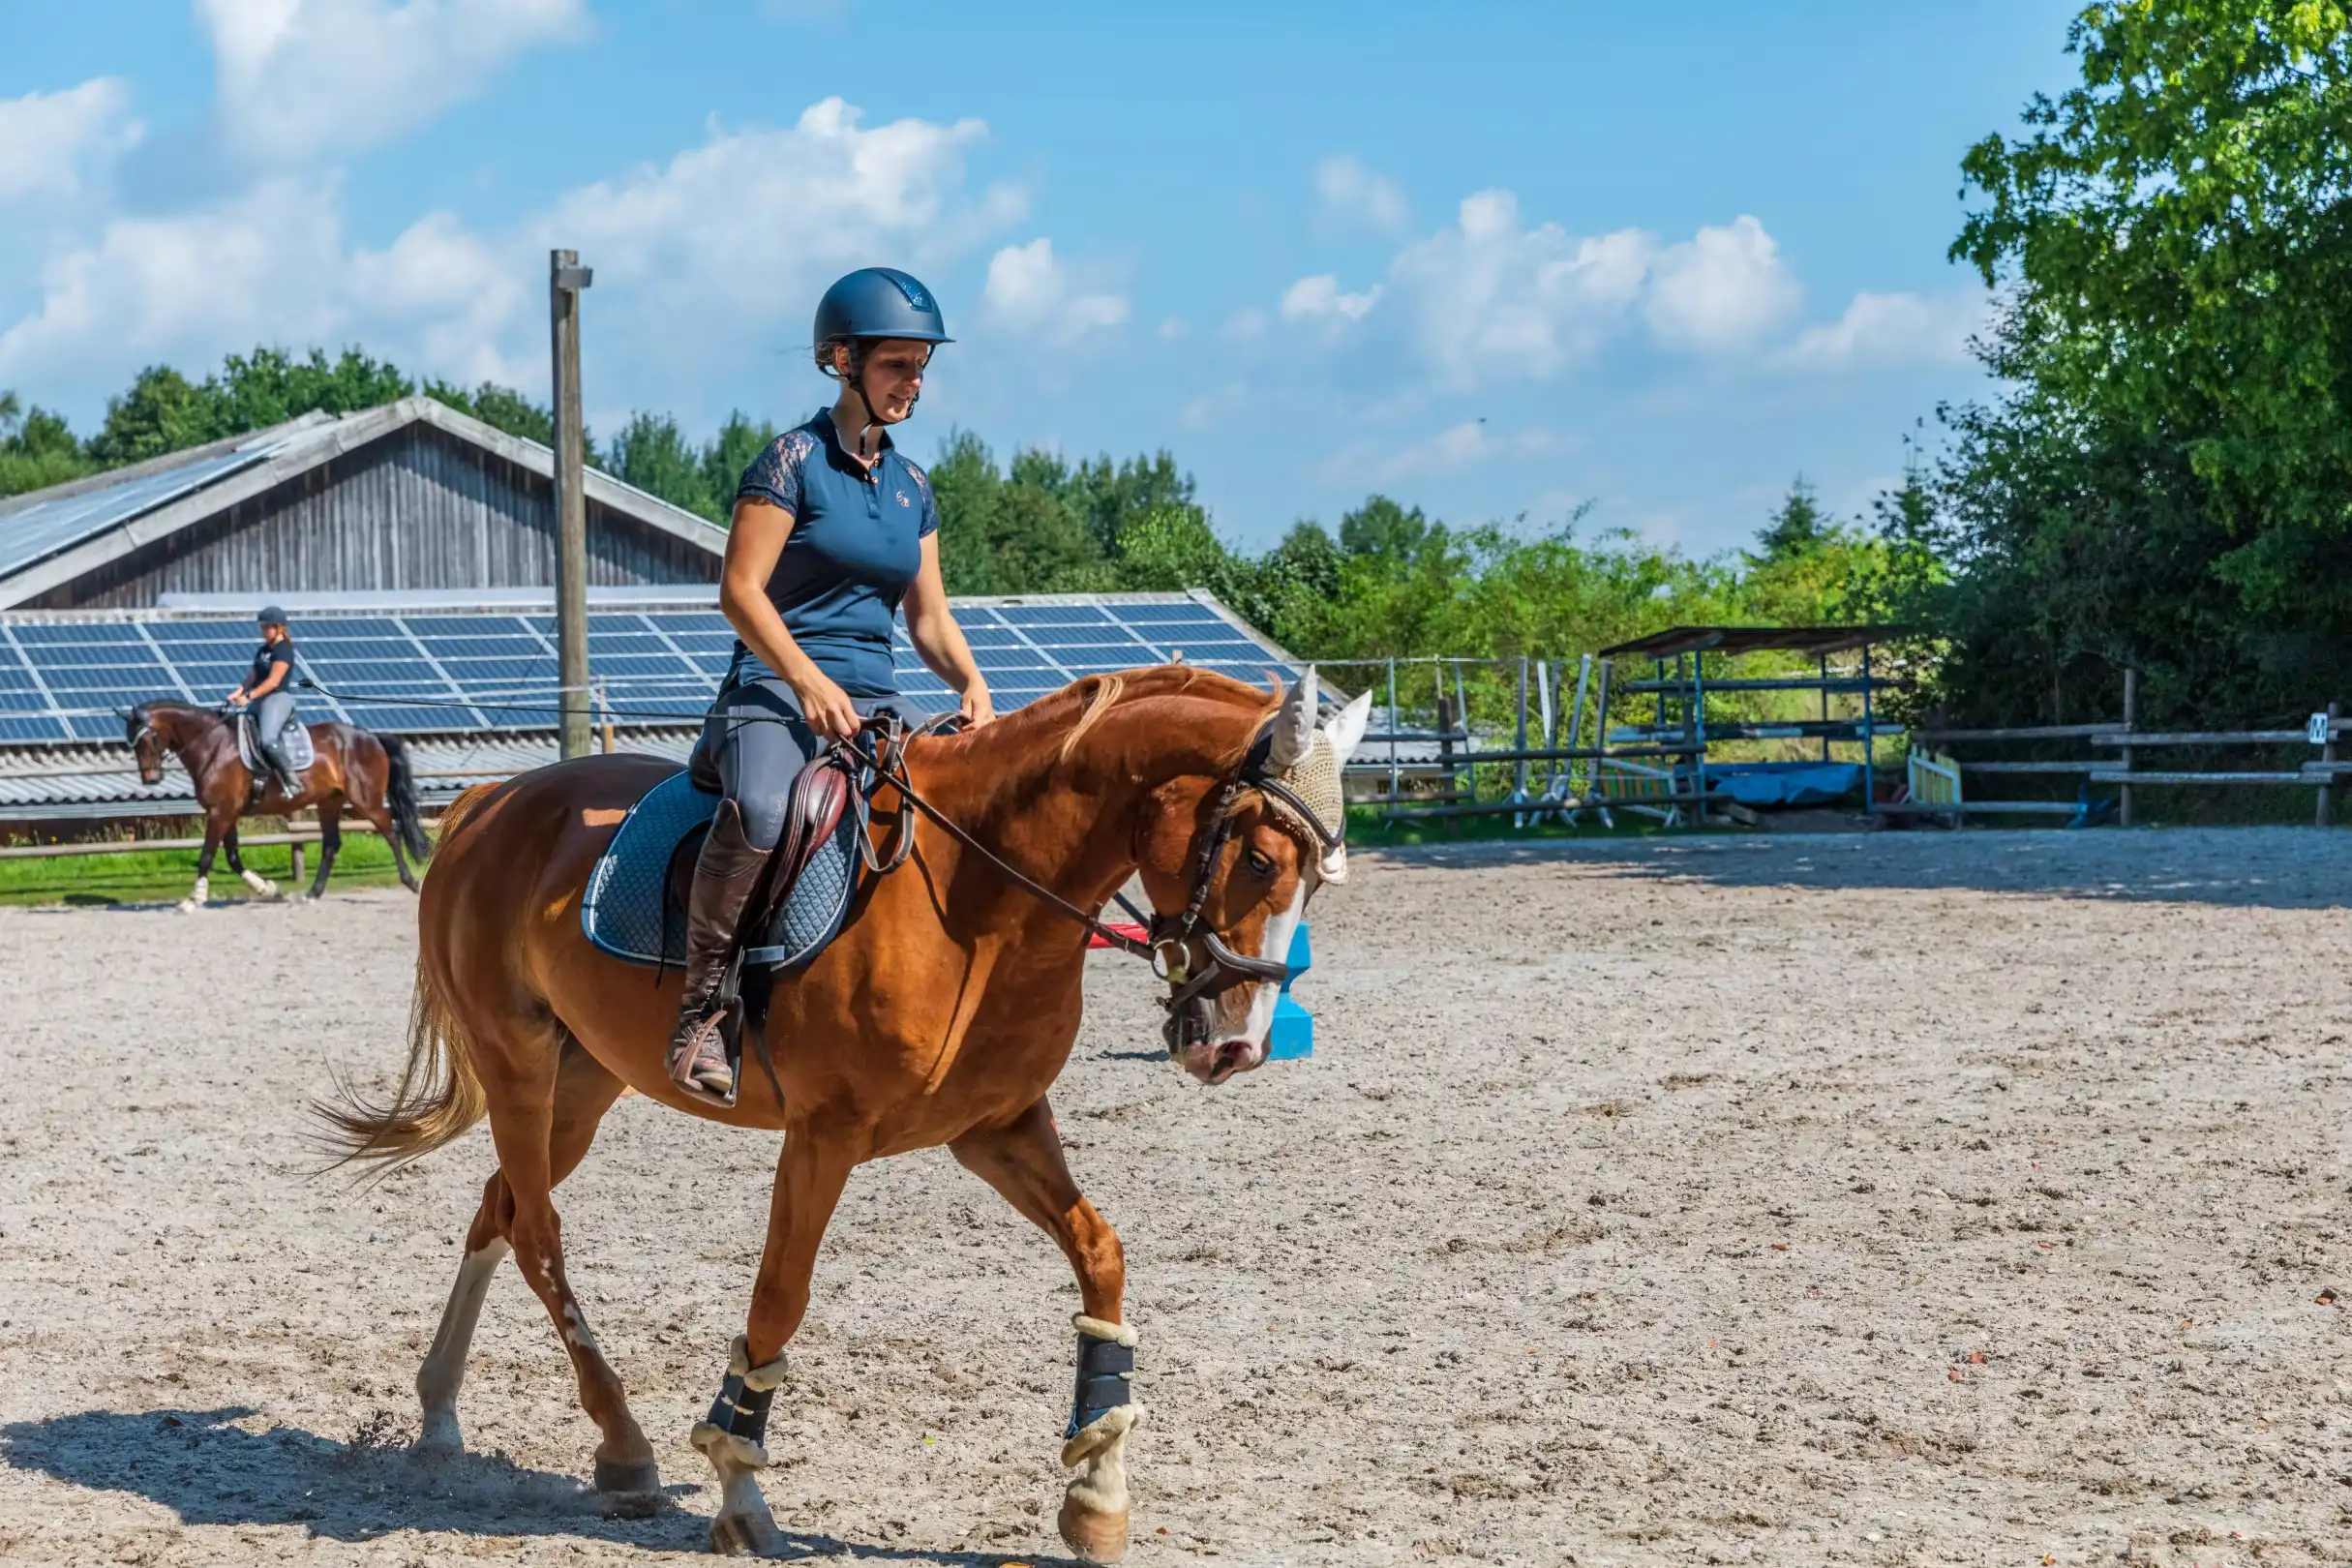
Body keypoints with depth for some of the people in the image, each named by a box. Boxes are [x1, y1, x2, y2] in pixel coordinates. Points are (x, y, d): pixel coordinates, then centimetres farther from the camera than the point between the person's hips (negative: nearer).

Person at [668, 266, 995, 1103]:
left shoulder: (911, 485, 17)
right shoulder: (795, 459, -2)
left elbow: (928, 614, 19)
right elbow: (740, 590, -9)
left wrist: (970, 681, -1)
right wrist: (807, 680, -21)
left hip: (874, 701, 7)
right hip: (774, 690, -7)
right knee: (763, 813, -38)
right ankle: (702, 1003, -25)